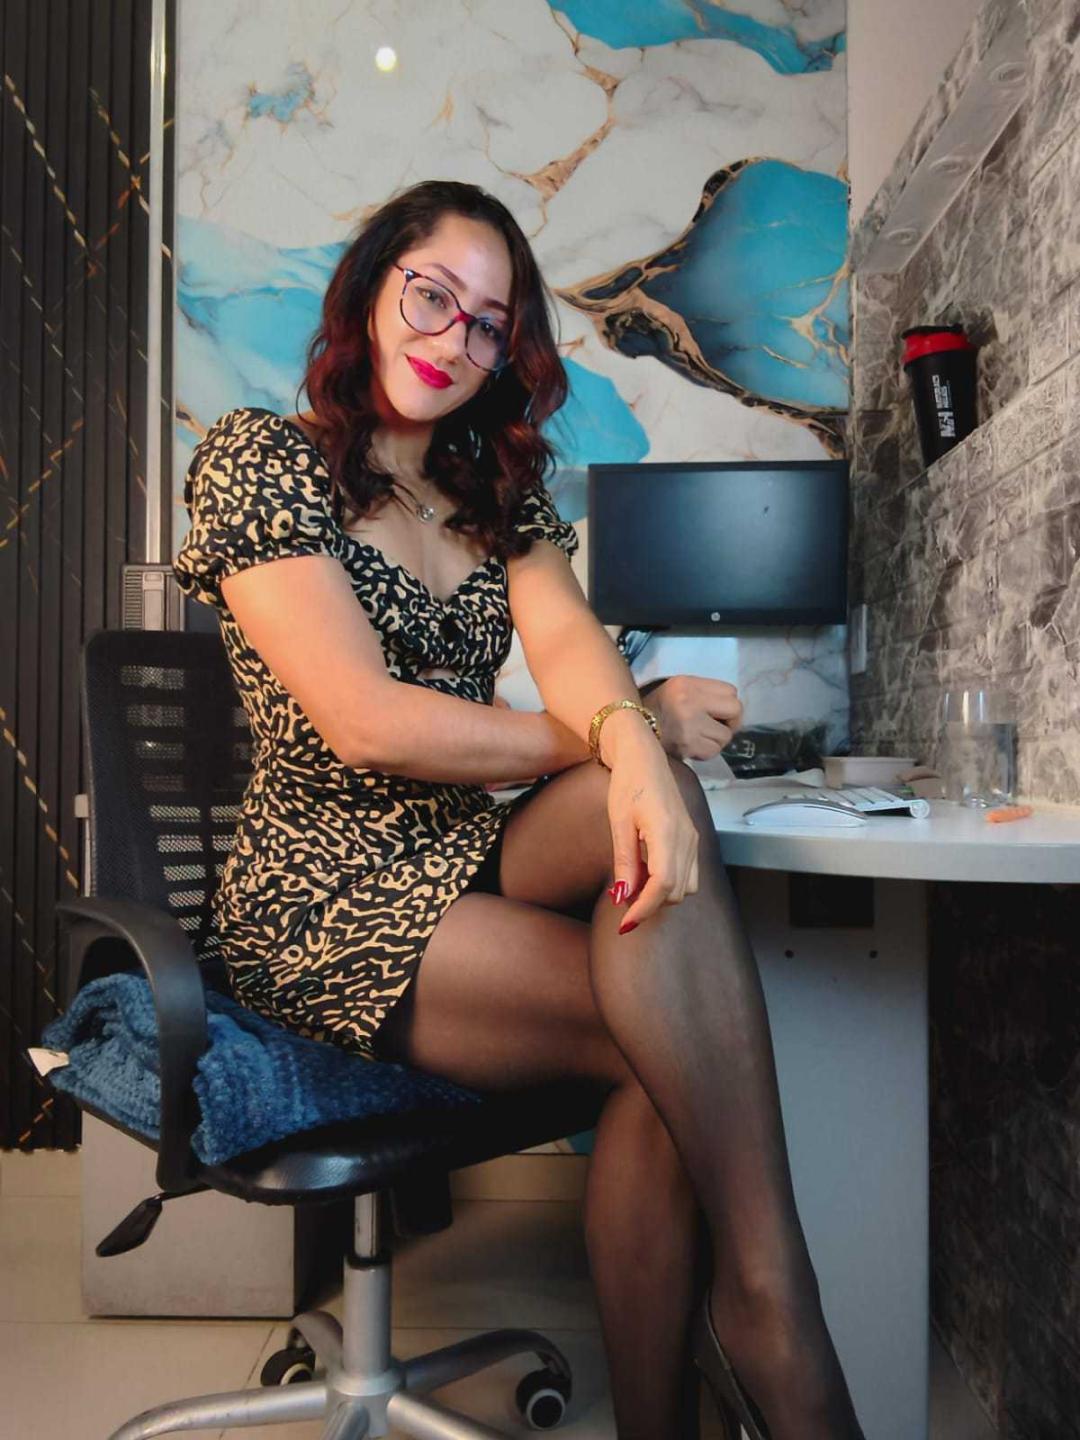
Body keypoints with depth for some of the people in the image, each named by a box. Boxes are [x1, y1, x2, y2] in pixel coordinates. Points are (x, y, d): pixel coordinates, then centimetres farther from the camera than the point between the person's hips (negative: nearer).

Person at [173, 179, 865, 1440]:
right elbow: (366, 722, -14)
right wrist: (603, 745, -10)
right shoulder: (255, 457, -2)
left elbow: (566, 635, -6)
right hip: (326, 897, -4)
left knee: (656, 813, -30)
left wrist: (632, 746, -30)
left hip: (472, 864, 5)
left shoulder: (500, 489, 16)